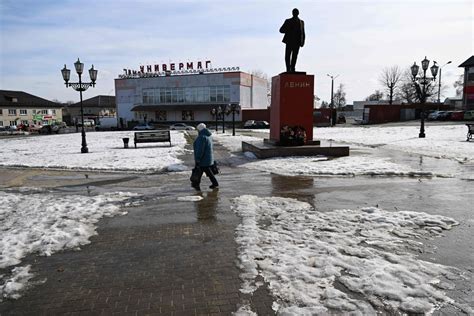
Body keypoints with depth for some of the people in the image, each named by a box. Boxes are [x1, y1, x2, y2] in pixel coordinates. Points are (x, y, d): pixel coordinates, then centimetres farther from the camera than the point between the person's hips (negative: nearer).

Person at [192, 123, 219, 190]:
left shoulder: (201, 137, -22)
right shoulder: (208, 136, 8)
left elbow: (200, 150, -24)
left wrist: (197, 160, -20)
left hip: (203, 159, -9)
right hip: (208, 157, 9)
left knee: (208, 171, 3)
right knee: (199, 170, 16)